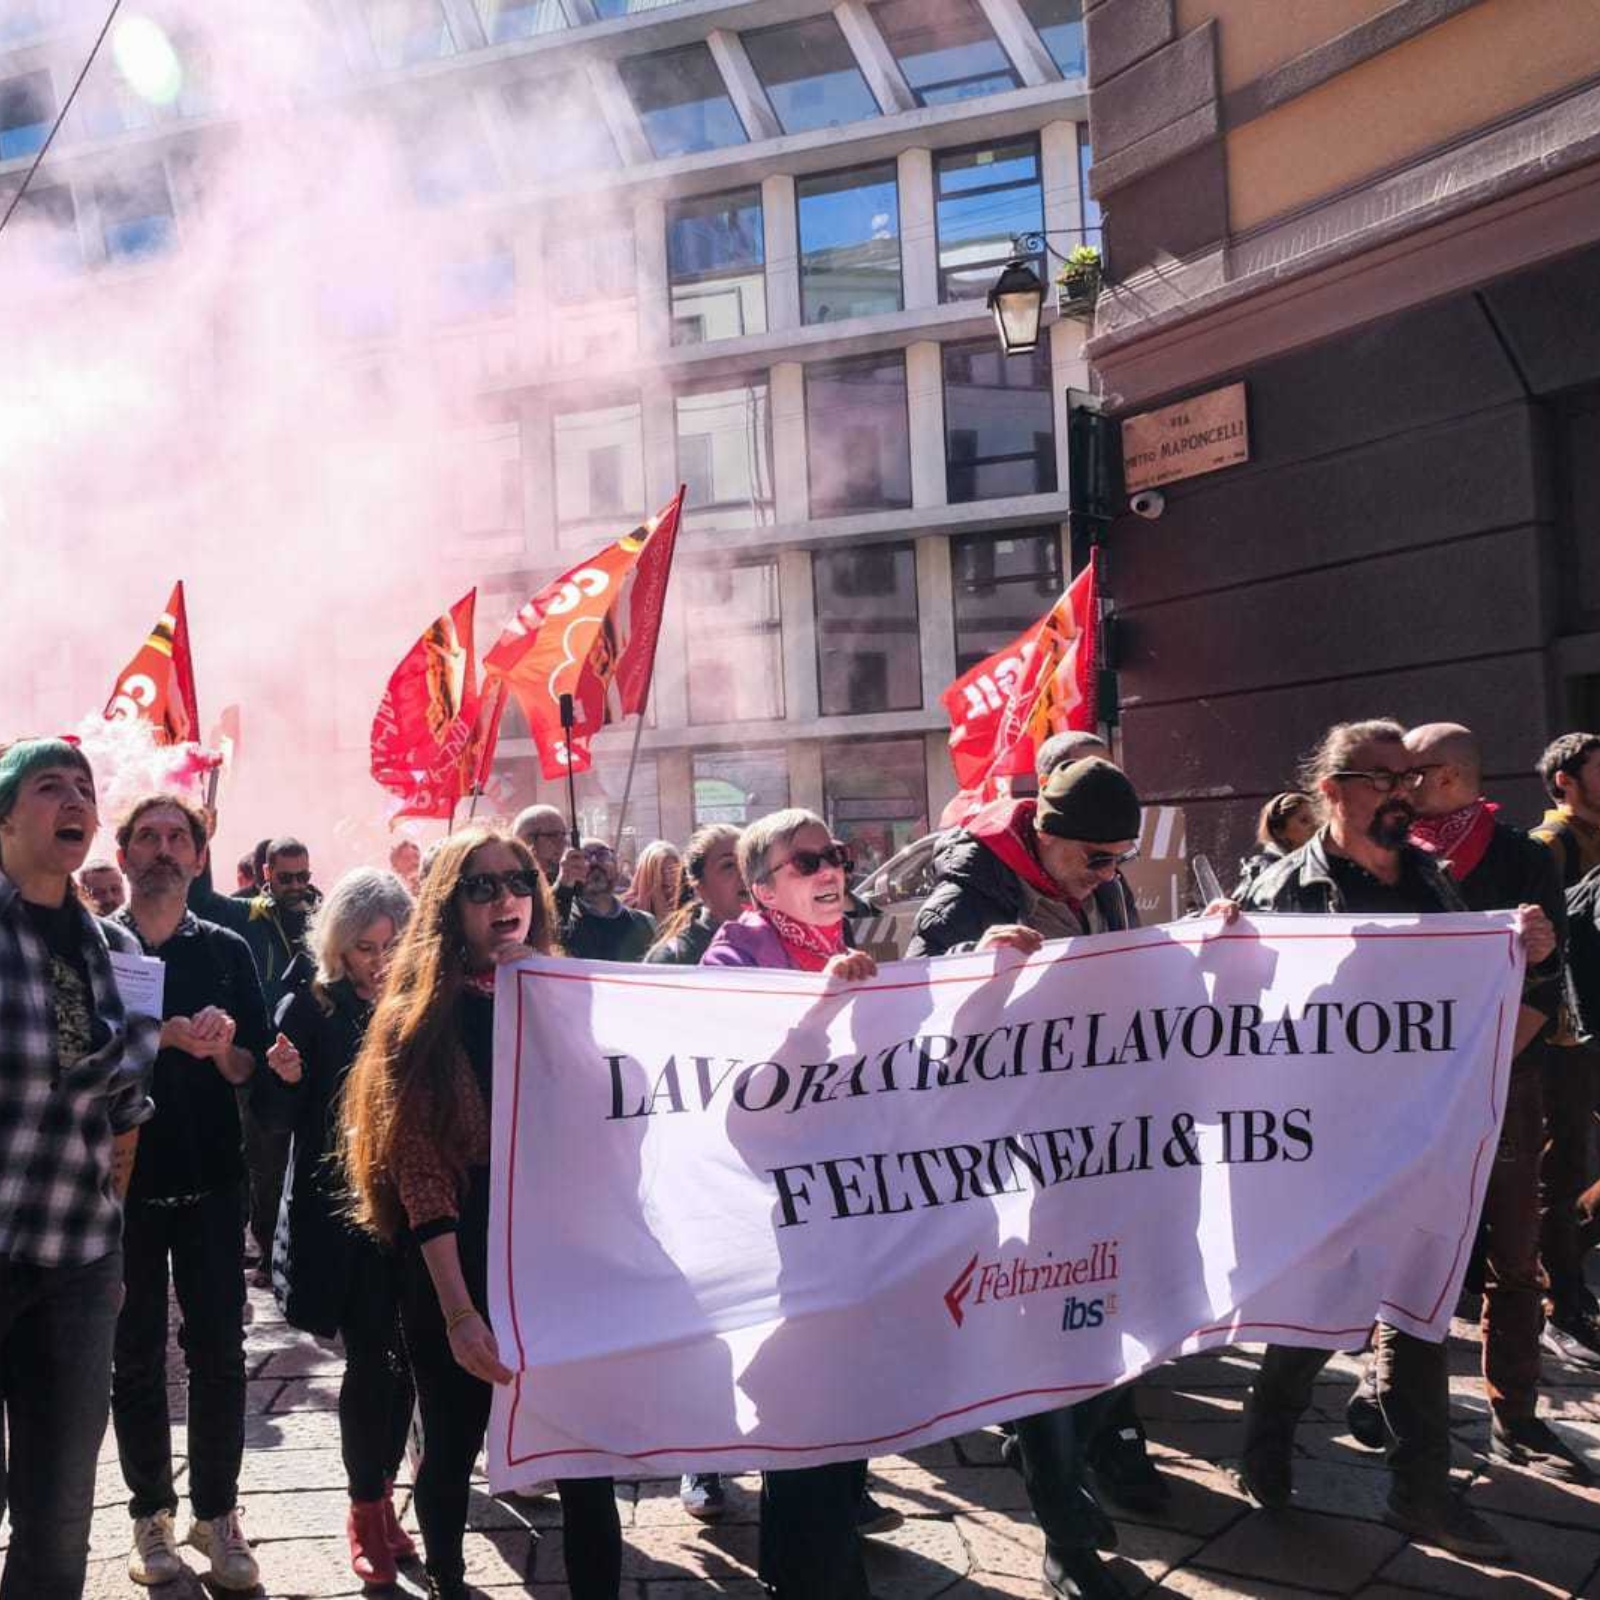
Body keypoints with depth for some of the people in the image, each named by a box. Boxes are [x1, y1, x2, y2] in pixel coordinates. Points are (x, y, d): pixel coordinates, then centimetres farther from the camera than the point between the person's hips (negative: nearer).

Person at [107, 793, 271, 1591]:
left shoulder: (227, 951, 4)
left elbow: (252, 1072, 2)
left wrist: (222, 1046, -19)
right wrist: (148, 1039, -18)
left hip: (210, 1181, 1)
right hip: (122, 1179, 0)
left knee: (219, 1350, 3)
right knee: (135, 1353, 9)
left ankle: (217, 1511, 16)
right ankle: (151, 1510, 22)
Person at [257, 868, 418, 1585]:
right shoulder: (312, 1009, -3)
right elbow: (276, 1116, -3)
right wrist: (285, 1079, -23)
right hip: (339, 1213, -2)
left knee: (399, 1359, 6)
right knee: (370, 1360, -2)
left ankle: (378, 1501, 25)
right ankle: (368, 1513, 16)